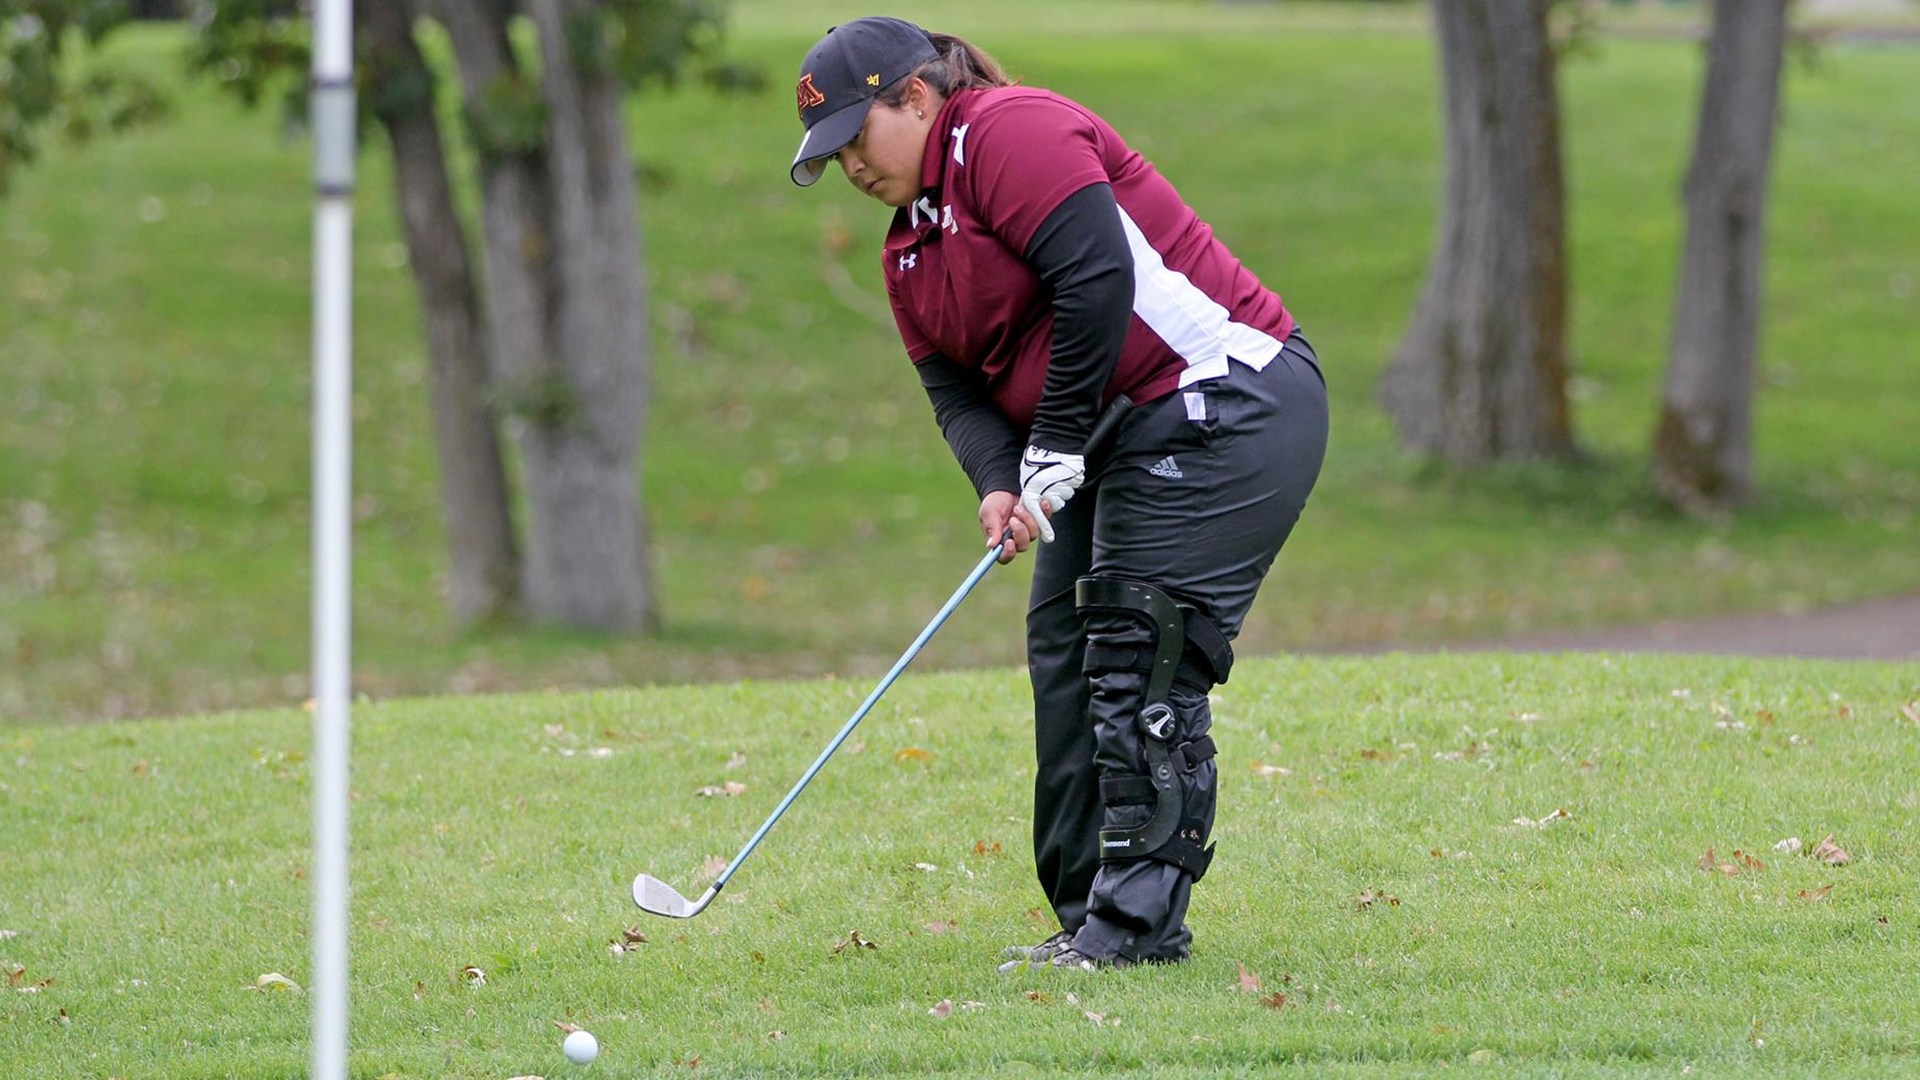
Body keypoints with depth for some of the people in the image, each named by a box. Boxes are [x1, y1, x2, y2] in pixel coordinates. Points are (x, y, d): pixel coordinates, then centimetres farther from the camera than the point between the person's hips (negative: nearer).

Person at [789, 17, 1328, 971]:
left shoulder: (1009, 134, -13)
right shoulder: (911, 246, 18)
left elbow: (1098, 276, -24)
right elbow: (954, 385, 9)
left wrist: (1055, 450, -19)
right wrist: (997, 481, -12)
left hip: (1223, 408, -11)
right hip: (1124, 441, 11)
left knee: (1139, 664, -13)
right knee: (1064, 659, 6)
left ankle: (1138, 923, -12)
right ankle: (1091, 918, 9)